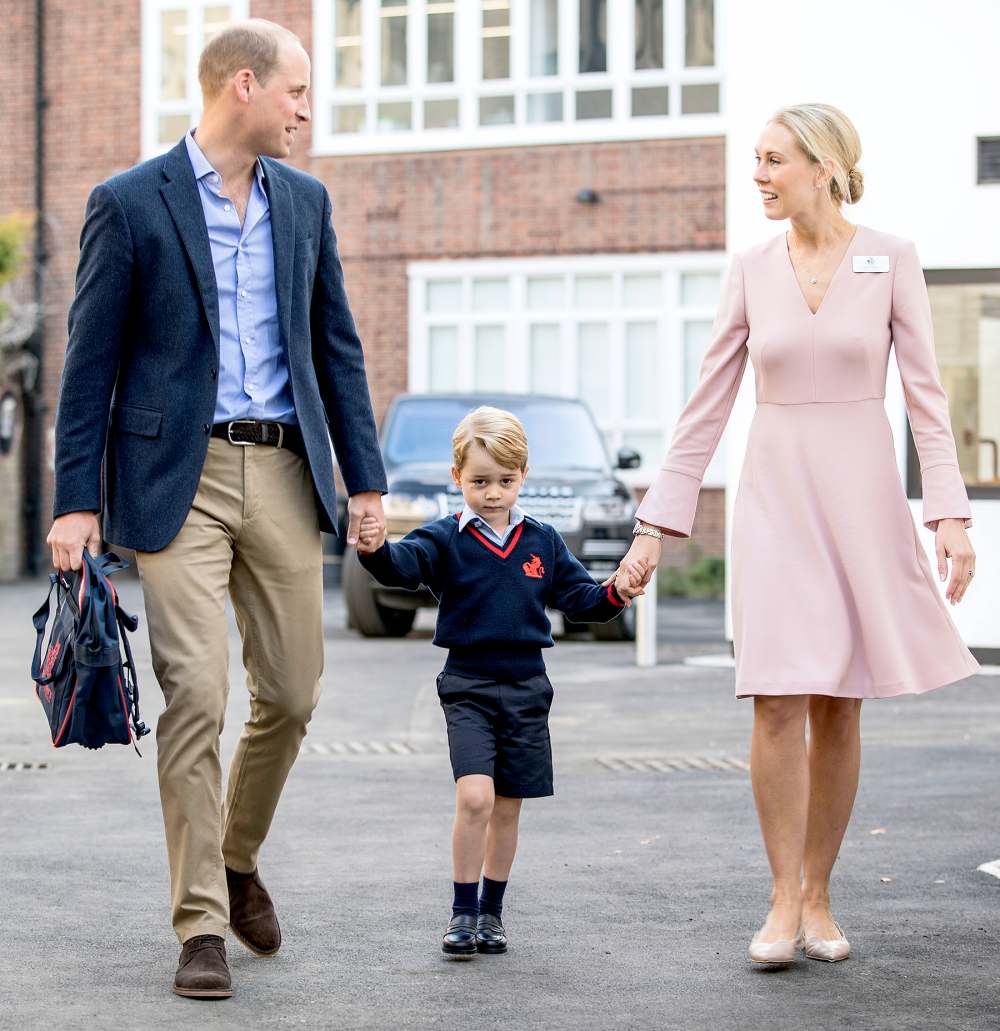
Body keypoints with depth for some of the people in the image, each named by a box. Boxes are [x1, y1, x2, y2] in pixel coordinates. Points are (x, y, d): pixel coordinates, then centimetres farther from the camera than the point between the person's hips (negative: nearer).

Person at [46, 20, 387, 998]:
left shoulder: (304, 201, 12)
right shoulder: (129, 203, -3)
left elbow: (336, 344, 16)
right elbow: (91, 360, -3)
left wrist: (364, 474, 10)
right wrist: (75, 500, -7)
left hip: (284, 472, 5)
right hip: (178, 478, -5)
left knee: (291, 693, 6)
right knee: (195, 695, -9)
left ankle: (236, 859, 31)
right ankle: (202, 924, 0)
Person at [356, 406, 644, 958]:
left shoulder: (543, 541, 7)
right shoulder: (446, 539, -4)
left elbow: (579, 598, 11)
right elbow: (404, 564, -22)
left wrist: (616, 594, -10)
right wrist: (376, 550, -44)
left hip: (526, 685, 3)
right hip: (468, 685, -3)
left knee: (507, 807, 10)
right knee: (474, 797, -17)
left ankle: (491, 910, 24)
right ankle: (463, 912, -4)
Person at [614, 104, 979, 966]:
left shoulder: (891, 260, -1)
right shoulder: (753, 271, 5)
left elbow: (927, 394, -3)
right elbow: (707, 406, 7)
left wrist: (951, 515, -12)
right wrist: (657, 524, 5)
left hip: (862, 497, -1)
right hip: (776, 497, 1)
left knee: (838, 710, 4)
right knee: (778, 703, -9)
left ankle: (818, 896, 15)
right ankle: (784, 900, 0)